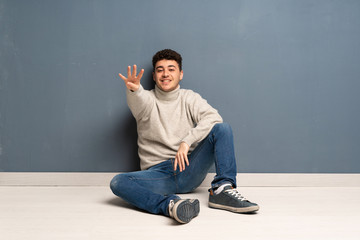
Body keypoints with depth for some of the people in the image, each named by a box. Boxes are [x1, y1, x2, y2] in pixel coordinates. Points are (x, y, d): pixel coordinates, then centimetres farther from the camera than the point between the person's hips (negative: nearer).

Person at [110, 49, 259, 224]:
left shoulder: (189, 98, 9)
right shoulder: (147, 99, 7)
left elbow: (213, 117, -10)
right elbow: (138, 103, -20)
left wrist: (187, 142, -24)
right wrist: (133, 90, -45)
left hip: (188, 170, 1)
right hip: (158, 173, 0)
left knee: (222, 128, -17)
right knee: (118, 183, -28)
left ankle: (222, 189, -26)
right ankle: (170, 205, -44)